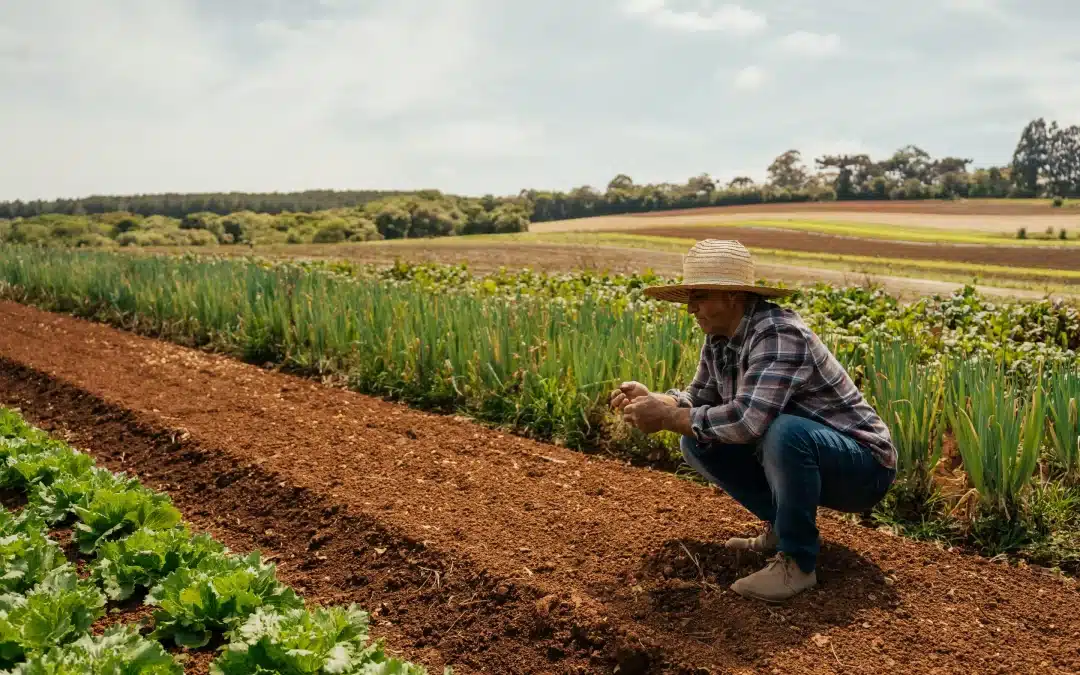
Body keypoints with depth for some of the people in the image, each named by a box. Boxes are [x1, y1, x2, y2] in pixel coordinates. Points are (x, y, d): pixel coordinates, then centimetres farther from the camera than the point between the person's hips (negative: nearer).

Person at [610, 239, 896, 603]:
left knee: (784, 432, -38)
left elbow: (748, 420, -40)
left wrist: (666, 417, -28)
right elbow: (700, 396, 9)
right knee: (697, 442, -2)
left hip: (861, 467, -8)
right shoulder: (719, 337, -1)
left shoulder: (778, 335, -28)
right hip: (798, 460, 8)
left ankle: (797, 560, -15)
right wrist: (650, 399, -11)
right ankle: (784, 526, 10)